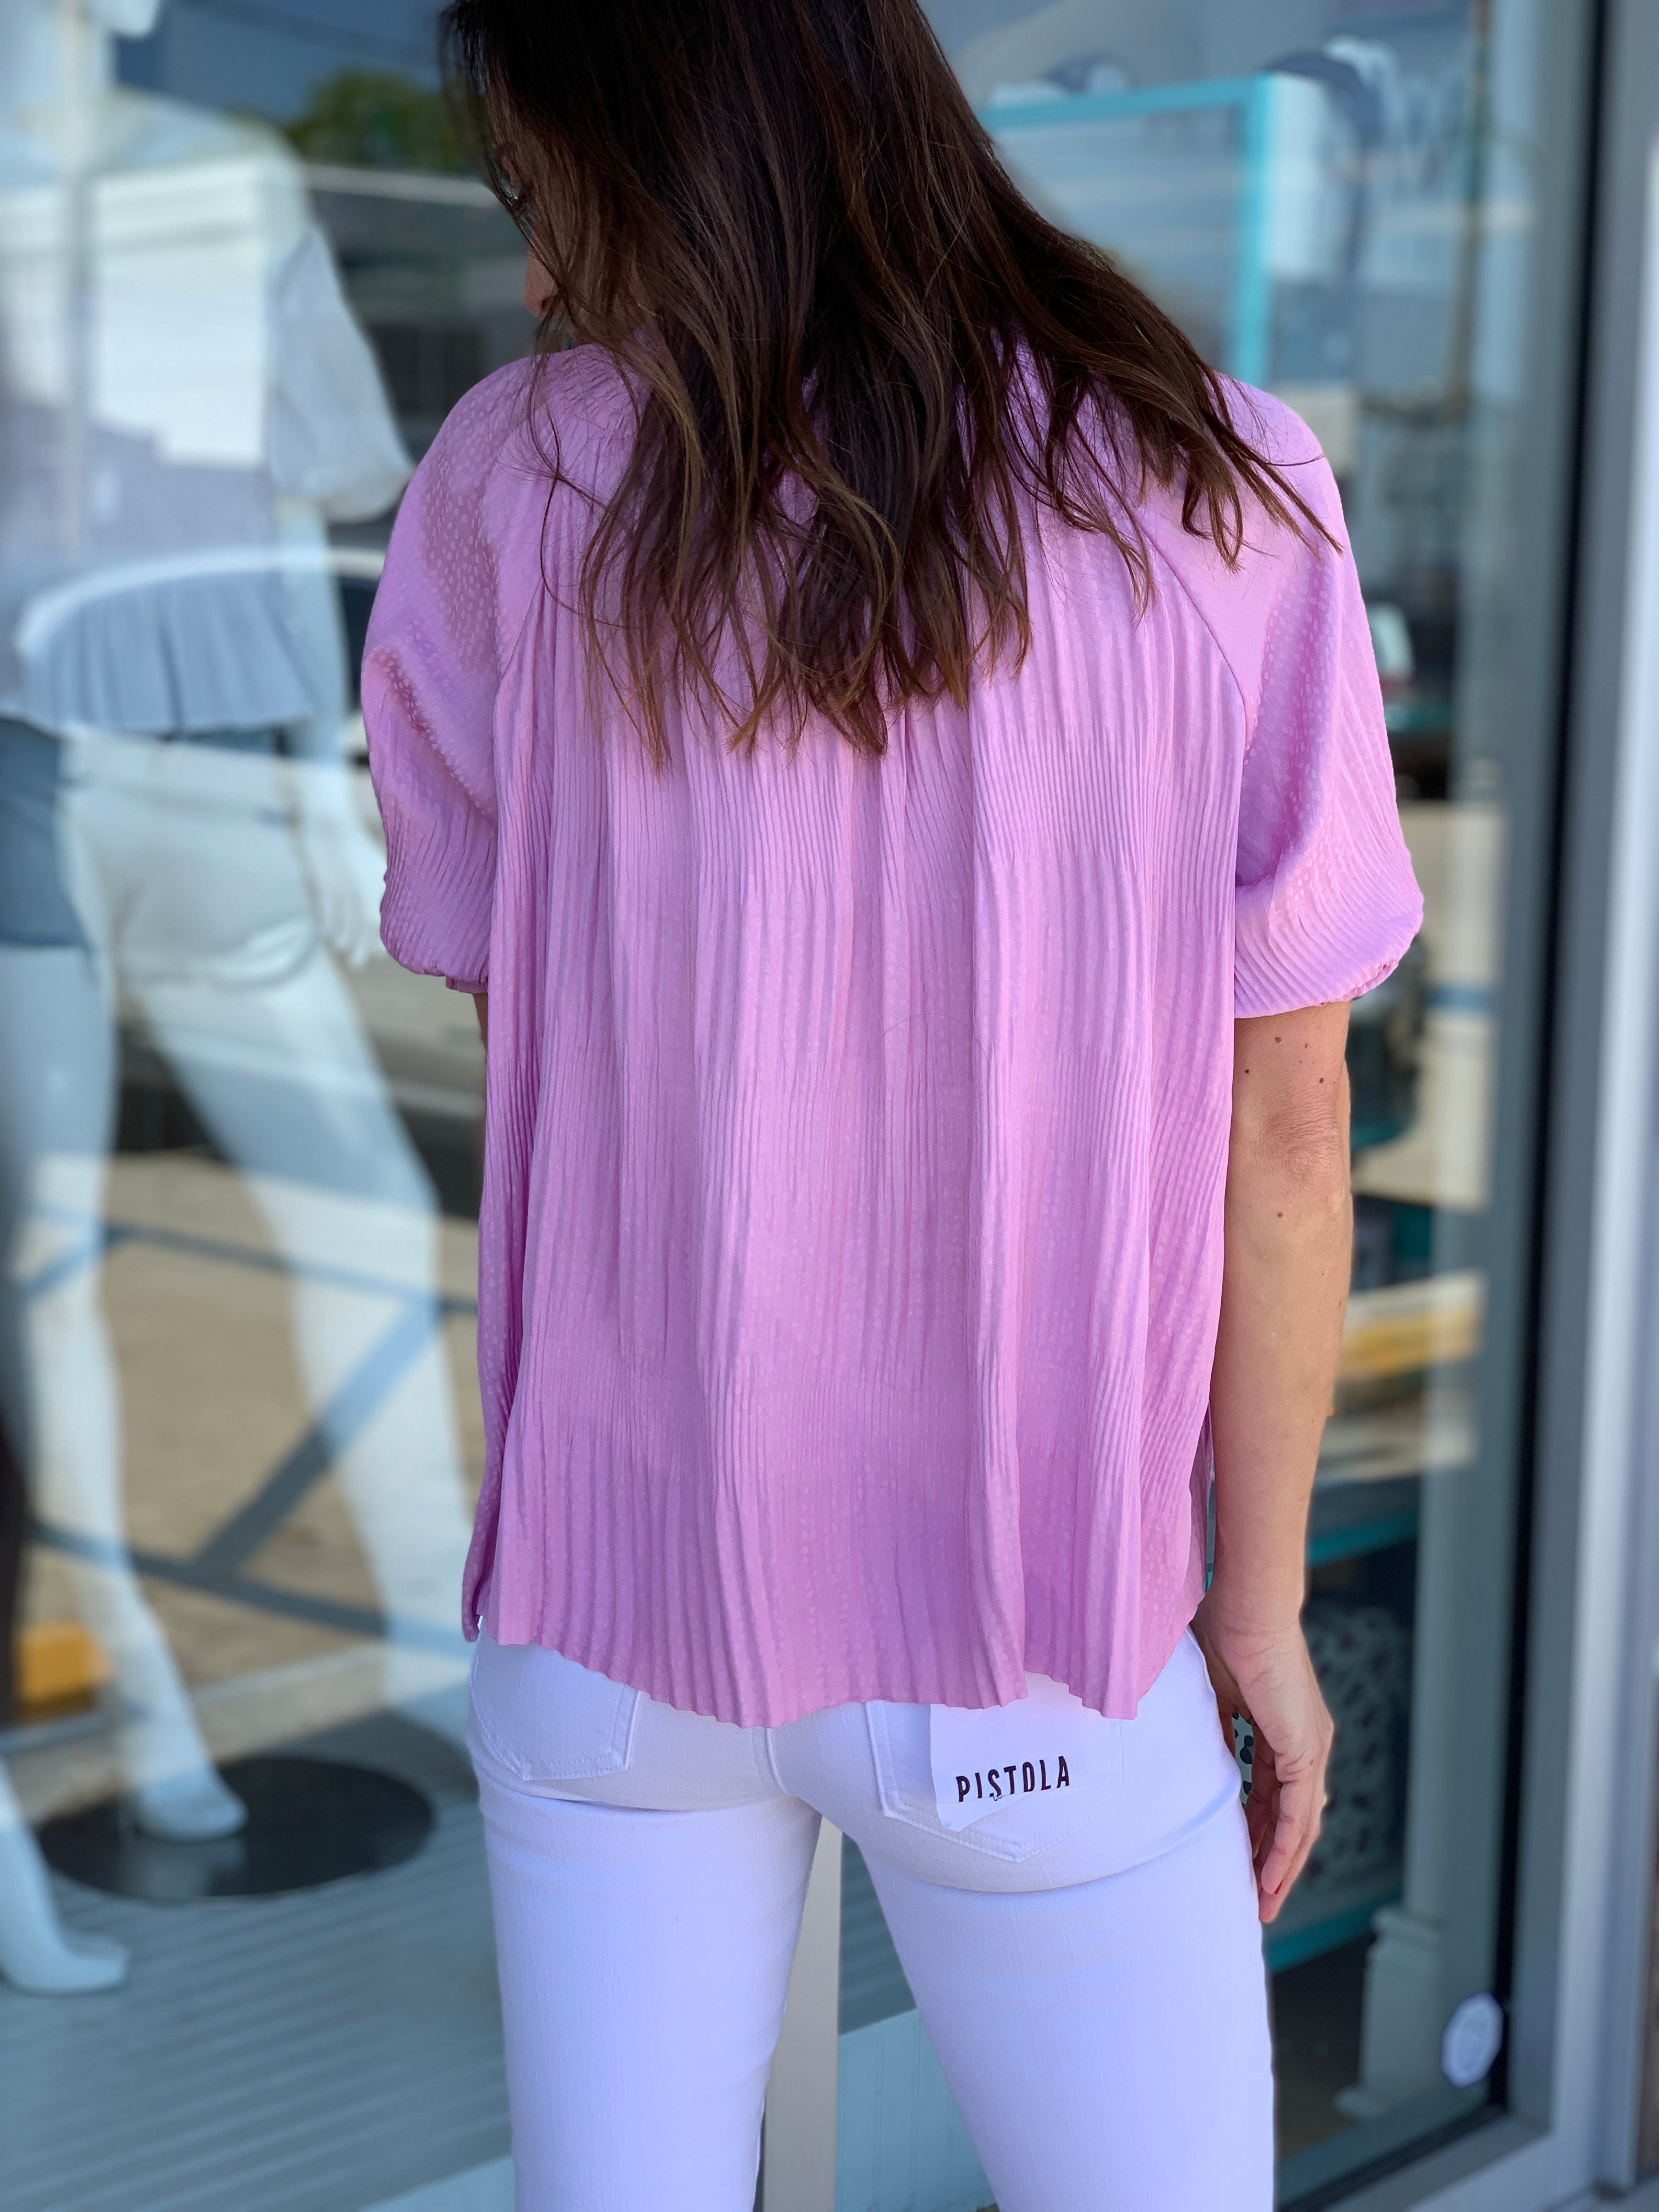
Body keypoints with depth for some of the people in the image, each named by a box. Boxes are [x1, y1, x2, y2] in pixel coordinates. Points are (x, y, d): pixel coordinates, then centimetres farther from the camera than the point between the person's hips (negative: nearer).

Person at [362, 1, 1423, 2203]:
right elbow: (1278, 1133, -6)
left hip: (604, 1598, 2)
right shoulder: (1219, 504, -9)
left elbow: (491, 984, 4)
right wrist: (1260, 1603, 4)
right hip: (1029, 1644, -1)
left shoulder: (515, 486, -9)